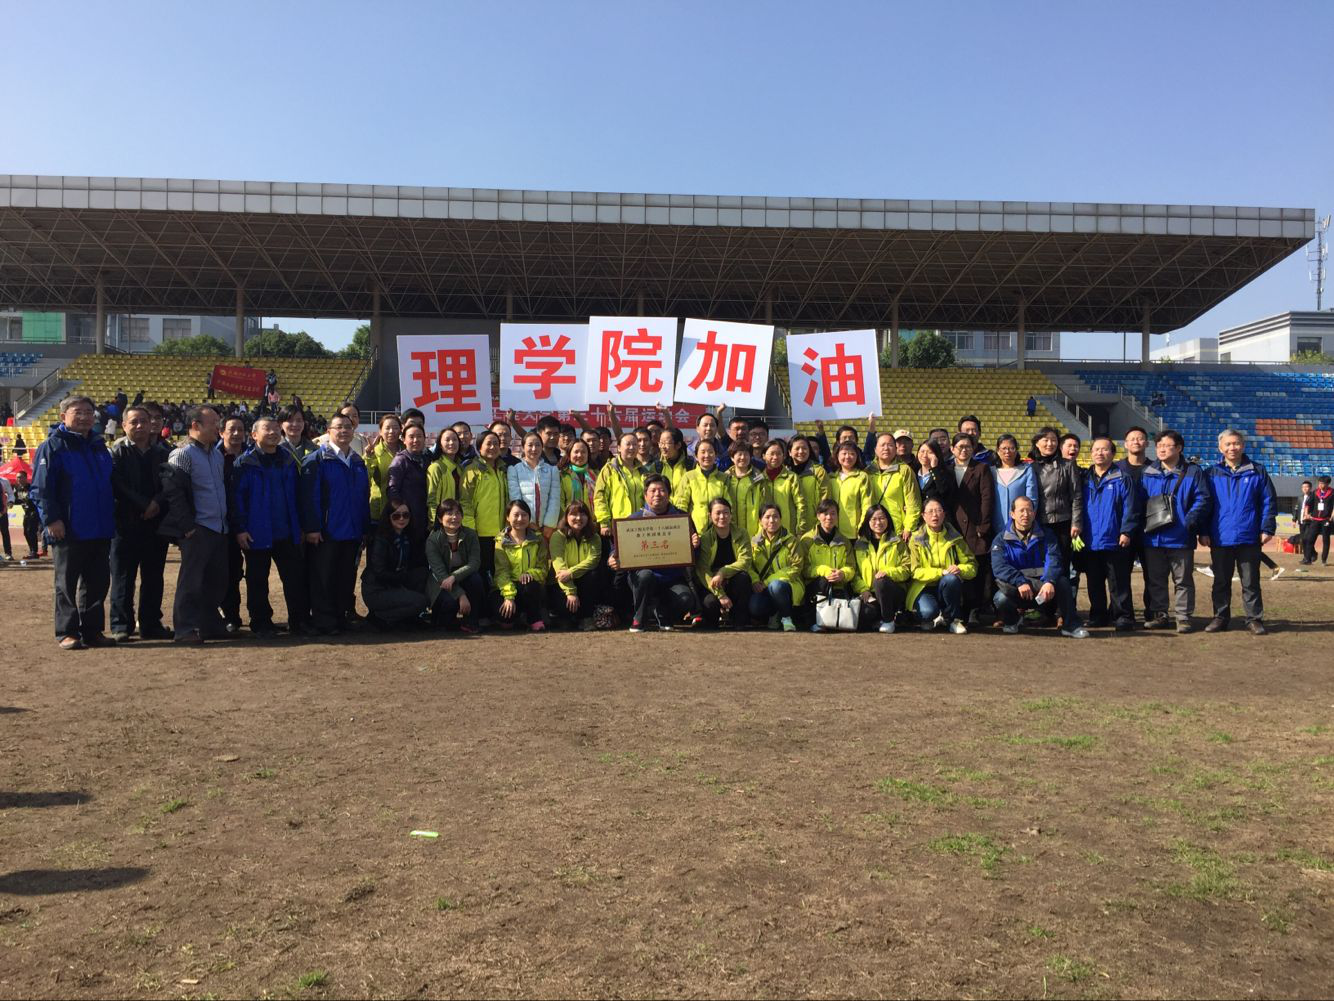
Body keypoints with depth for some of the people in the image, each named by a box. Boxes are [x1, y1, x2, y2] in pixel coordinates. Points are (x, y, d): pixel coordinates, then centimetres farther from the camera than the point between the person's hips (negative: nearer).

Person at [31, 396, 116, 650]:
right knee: (67, 583, 2)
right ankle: (67, 633, 8)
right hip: (69, 531, -6)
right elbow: (41, 488, -10)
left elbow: (111, 484, 21)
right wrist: (51, 519, -18)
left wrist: (111, 517, 14)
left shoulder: (99, 446, 15)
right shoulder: (52, 446, -4)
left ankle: (92, 631, 17)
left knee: (97, 582, 9)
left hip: (101, 530, 6)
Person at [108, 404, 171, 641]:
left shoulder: (161, 452, 12)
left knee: (153, 577, 8)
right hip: (126, 523, -3)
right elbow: (118, 486, -10)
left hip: (156, 522, 4)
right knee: (123, 577, -1)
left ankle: (151, 624, 15)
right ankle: (121, 625, 5)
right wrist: (144, 505, -16)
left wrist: (158, 502, -12)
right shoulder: (117, 452, 1)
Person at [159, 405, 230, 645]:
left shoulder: (217, 454, 15)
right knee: (191, 581, -5)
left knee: (217, 580, 12)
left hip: (218, 528, 8)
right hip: (197, 530, -8)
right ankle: (186, 630, 0)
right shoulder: (182, 454, -9)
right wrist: (187, 526, -18)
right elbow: (173, 492, -16)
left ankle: (211, 625, 22)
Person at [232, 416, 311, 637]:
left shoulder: (289, 460, 9)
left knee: (296, 577, 4)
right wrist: (239, 529, -13)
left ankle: (300, 621, 11)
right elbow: (236, 497, -7)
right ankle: (261, 623, 17)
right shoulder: (245, 463, -4)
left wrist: (299, 525, 9)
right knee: (258, 581, 6)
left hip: (287, 533, 4)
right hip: (257, 534, -3)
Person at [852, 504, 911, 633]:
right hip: (870, 594, 1)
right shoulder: (860, 544, 13)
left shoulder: (897, 543, 10)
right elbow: (855, 572, 7)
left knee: (880, 582, -36)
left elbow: (907, 569, 1)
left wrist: (888, 572, -17)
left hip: (894, 592, -1)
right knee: (865, 614, -31)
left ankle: (888, 620, -15)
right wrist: (863, 590, -9)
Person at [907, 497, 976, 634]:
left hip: (947, 587, 2)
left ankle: (954, 620, -10)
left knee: (951, 579, -33)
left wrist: (960, 569, -21)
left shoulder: (954, 538, 4)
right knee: (928, 611, -34)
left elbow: (972, 566, 2)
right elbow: (915, 571, -12)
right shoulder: (916, 539, -2)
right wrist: (942, 572, -22)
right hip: (924, 588, -2)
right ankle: (930, 619, 6)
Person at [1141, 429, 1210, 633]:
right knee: (1155, 580, 10)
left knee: (1183, 580, 4)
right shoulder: (1148, 473, 9)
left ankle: (1184, 618, 11)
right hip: (1153, 538, 4)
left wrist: (1188, 522, -18)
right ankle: (1159, 616, 20)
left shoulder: (1192, 472, -1)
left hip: (1181, 539, -4)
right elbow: (1141, 502, 9)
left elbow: (1202, 500, -7)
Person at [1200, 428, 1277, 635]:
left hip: (1249, 538, -1)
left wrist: (1267, 529, -4)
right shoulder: (1212, 474, 6)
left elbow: (1269, 502, 3)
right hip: (1220, 539, 1)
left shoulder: (1257, 472, 4)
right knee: (1221, 582, 9)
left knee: (1251, 582, 5)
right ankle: (1220, 617, 17)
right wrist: (1203, 532, -1)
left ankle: (1254, 618, 13)